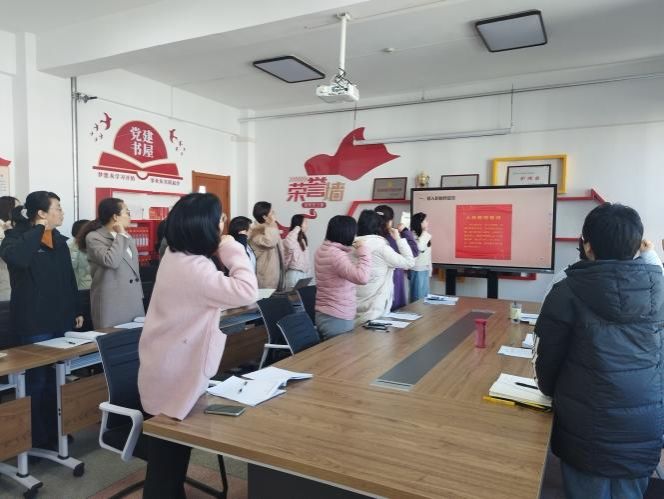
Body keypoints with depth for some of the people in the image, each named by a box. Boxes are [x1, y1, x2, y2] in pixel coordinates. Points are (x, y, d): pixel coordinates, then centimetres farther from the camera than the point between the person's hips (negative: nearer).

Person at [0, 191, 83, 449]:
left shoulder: (59, 240, 10)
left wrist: (76, 311, 15)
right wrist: (39, 230, -23)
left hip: (60, 321, 7)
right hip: (34, 324, -7)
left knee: (56, 379, 16)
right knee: (36, 380, 4)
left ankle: (54, 431, 29)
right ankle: (36, 439, 18)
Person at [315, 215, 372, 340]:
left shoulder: (322, 250, 7)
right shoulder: (336, 254, -23)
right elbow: (362, 277, -35)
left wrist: (355, 251, 17)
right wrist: (364, 251, -23)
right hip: (337, 319, -10)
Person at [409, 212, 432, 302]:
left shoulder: (425, 236, 11)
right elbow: (419, 247, -36)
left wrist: (429, 271, 18)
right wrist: (425, 232, -24)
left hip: (425, 270, 8)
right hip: (417, 270, -8)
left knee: (425, 296, 14)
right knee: (418, 297, -1)